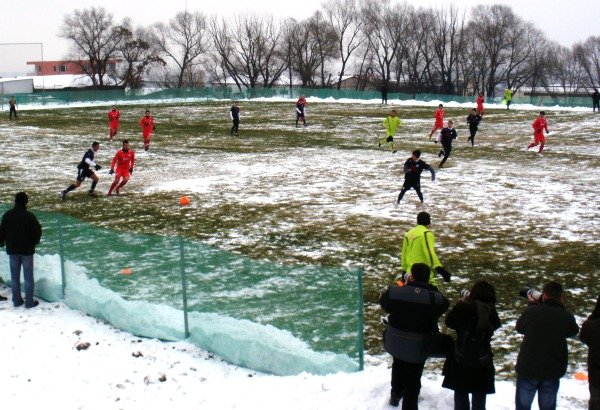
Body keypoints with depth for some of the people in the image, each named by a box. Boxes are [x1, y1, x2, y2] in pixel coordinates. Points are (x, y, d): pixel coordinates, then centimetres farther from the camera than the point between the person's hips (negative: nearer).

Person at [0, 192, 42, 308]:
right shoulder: (29, 216, -15)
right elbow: (37, 231, -14)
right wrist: (34, 243, 5)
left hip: (12, 250, 4)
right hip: (27, 250, -4)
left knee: (15, 277, 13)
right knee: (28, 277, 4)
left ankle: (17, 300, 19)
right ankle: (29, 302, 7)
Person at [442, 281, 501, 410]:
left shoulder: (464, 308, -17)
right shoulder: (491, 312, -11)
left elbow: (449, 321, -2)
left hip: (460, 362, -1)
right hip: (482, 365, 1)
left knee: (461, 397, 14)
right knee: (479, 399, 14)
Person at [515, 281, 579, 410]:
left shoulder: (532, 311, -17)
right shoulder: (566, 316, -10)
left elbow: (519, 328, 2)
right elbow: (573, 332, 12)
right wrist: (559, 307, 10)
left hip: (528, 368, -2)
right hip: (553, 371, 2)